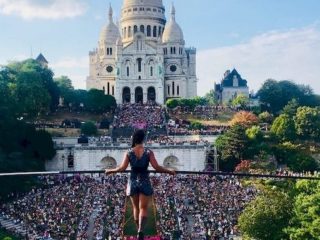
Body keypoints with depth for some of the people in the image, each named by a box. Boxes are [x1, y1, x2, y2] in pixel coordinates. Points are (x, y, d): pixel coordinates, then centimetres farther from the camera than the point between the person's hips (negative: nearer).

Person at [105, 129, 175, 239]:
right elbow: (156, 167, -13)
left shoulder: (129, 152, -5)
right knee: (143, 208, 2)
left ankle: (139, 230, 26)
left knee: (136, 207, 17)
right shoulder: (148, 152, -8)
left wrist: (110, 171, 6)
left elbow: (122, 168, -10)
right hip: (144, 182, -1)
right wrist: (169, 171, 0)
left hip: (133, 182, 2)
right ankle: (141, 230, -17)